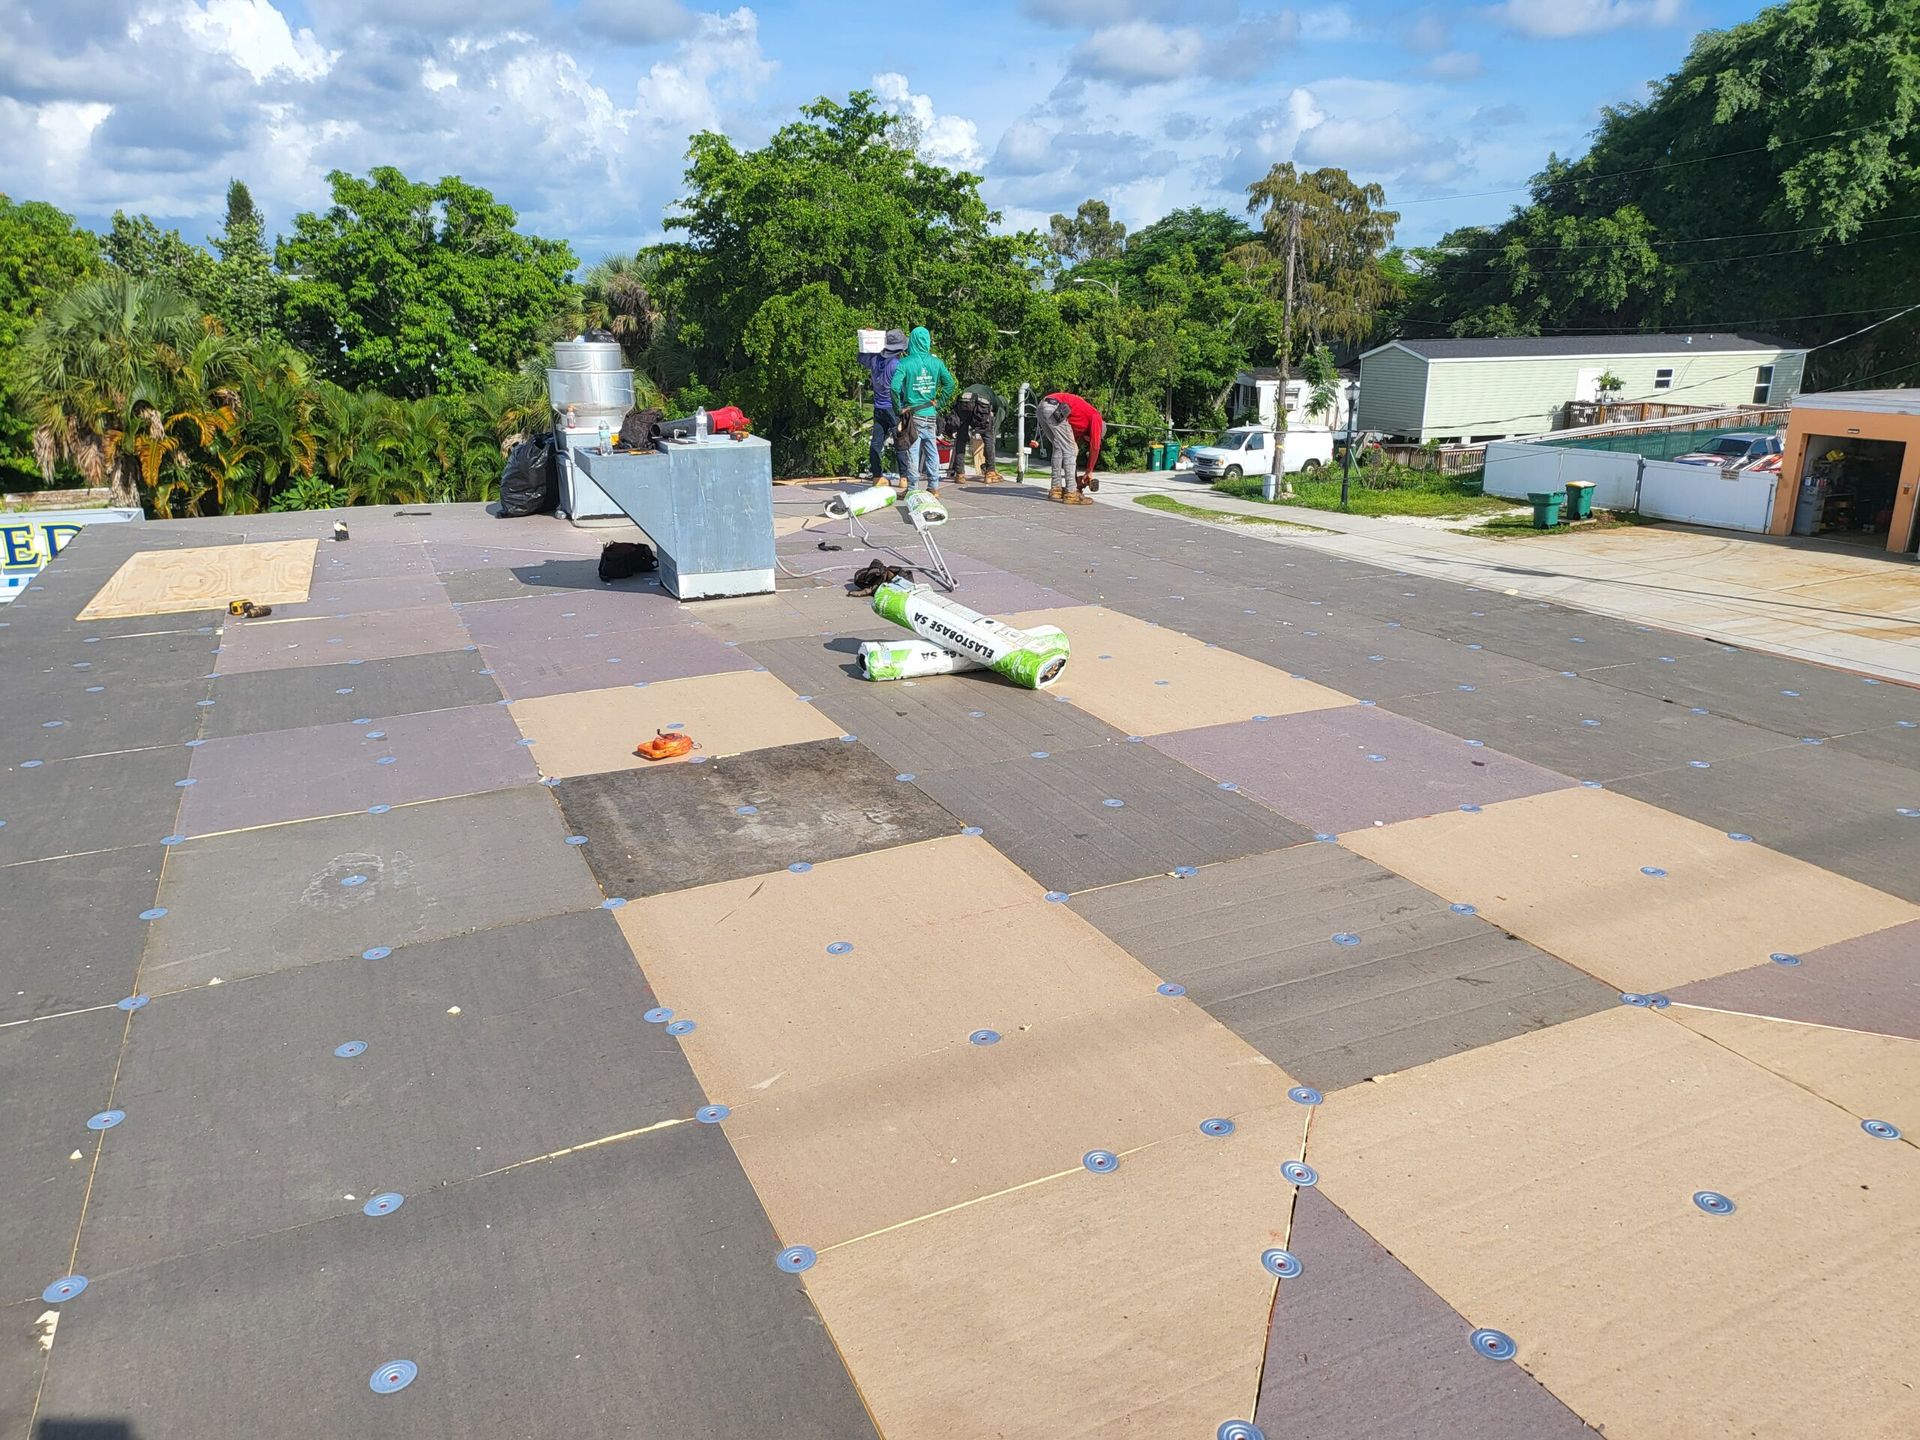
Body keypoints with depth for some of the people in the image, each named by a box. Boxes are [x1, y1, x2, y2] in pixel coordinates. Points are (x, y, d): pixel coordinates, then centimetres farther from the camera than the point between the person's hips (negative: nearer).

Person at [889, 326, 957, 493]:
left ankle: (911, 489, 1)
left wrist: (898, 409, -8)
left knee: (912, 451, 0)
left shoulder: (905, 363, -9)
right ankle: (933, 487, 15)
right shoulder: (936, 362, 2)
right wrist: (939, 403, 10)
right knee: (932, 450, 11)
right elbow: (951, 384, 4)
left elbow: (895, 388, -19)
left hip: (913, 414, -4)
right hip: (931, 415, 4)